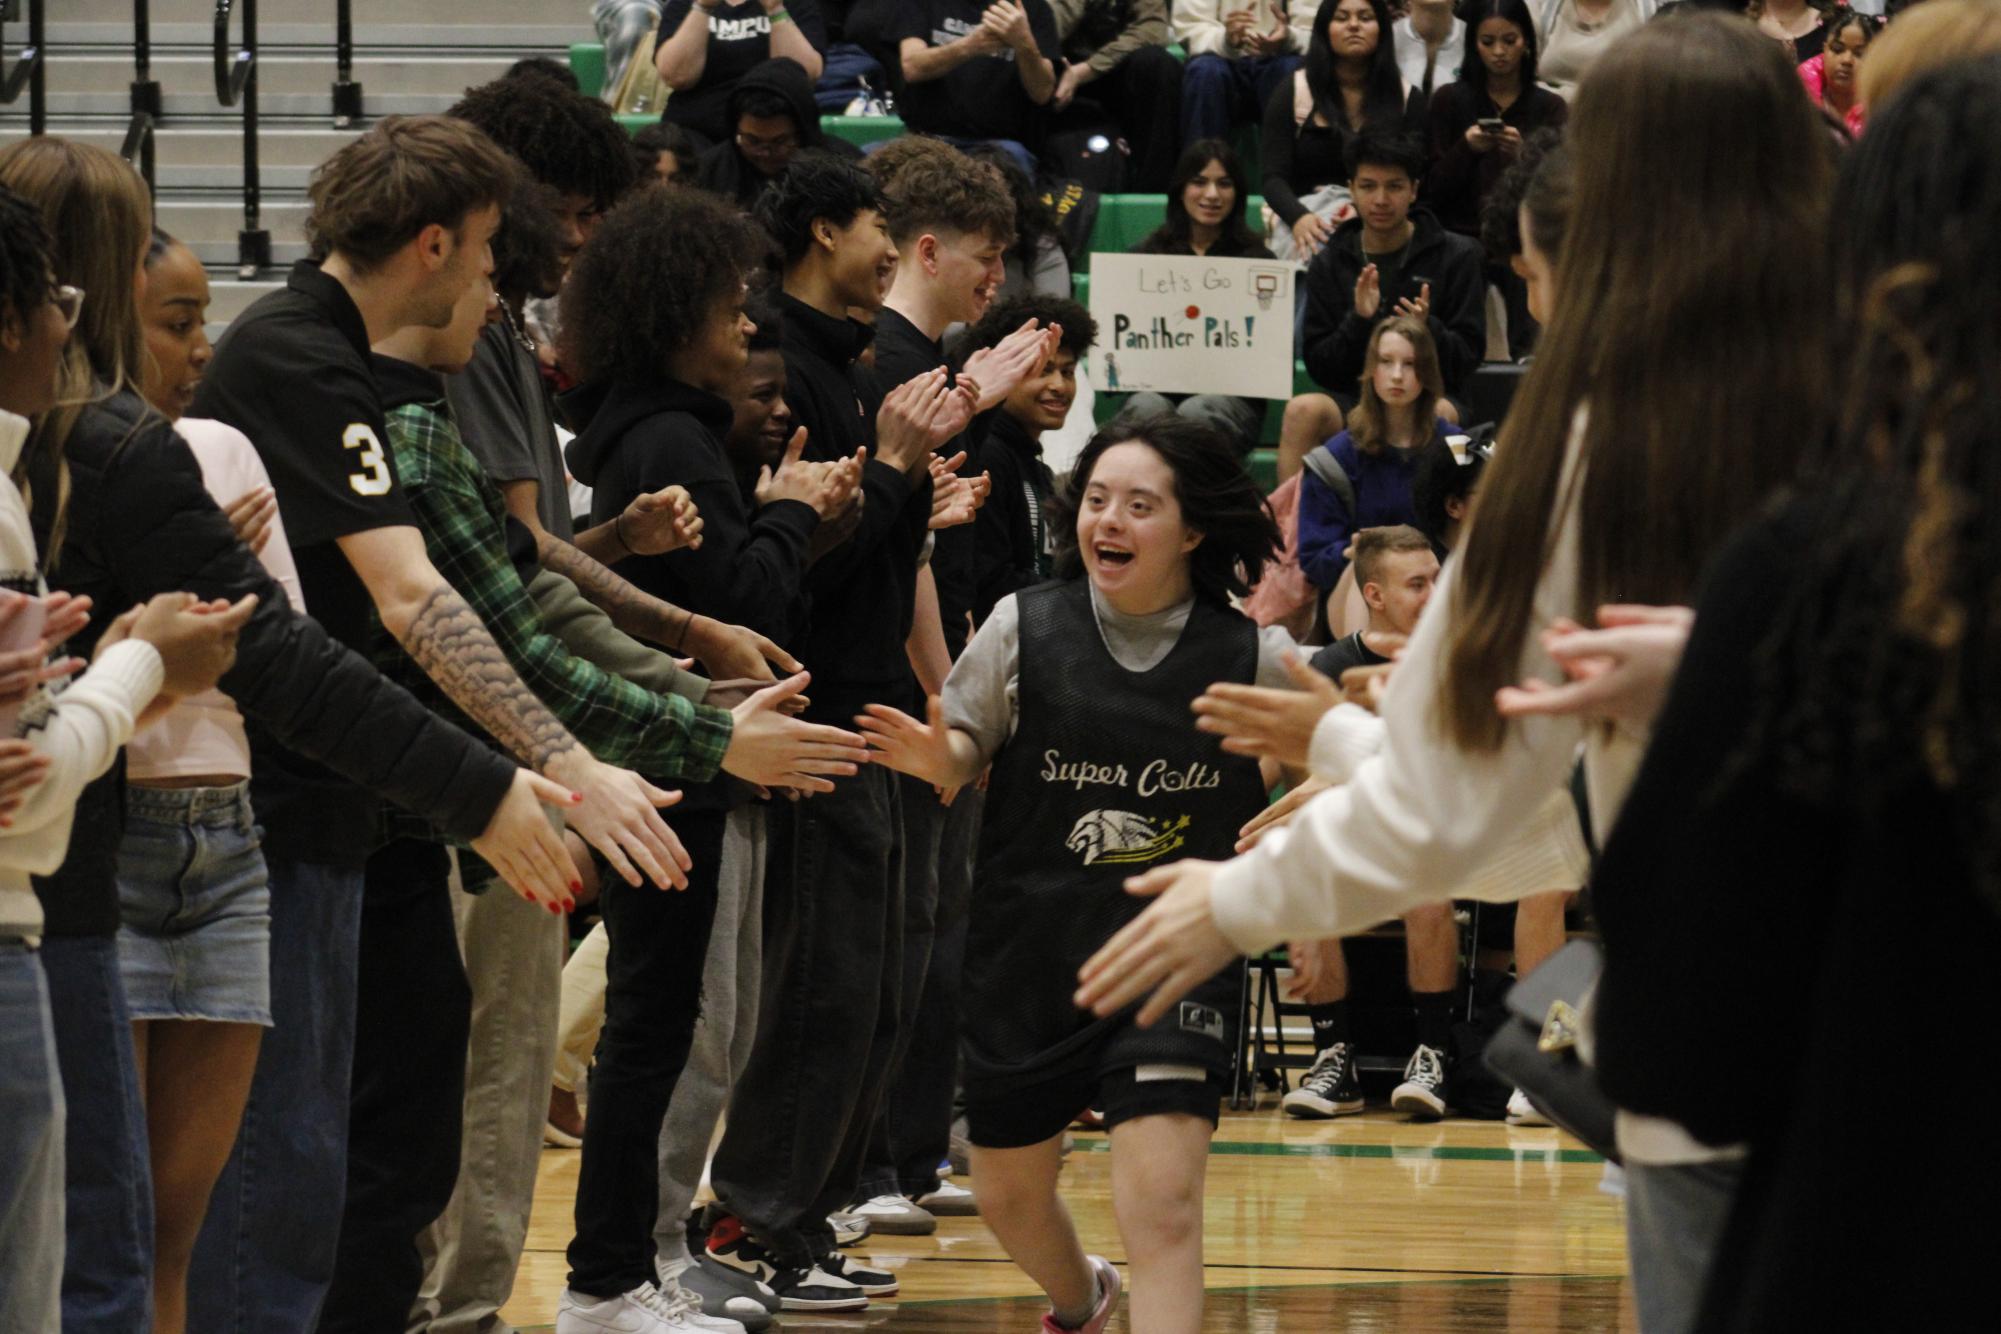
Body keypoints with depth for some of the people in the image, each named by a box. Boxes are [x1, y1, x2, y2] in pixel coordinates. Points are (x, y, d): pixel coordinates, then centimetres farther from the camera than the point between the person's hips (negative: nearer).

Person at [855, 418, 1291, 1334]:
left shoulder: (1248, 657, -6)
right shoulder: (1025, 627, -4)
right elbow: (964, 751, 6)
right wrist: (936, 758, -15)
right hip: (1027, 950, 3)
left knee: (1161, 1202, -18)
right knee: (1008, 1192, 17)